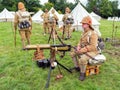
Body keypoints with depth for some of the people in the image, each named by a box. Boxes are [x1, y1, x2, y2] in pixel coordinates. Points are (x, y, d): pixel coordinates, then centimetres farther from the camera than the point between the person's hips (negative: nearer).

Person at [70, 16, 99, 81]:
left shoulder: (93, 34, -23)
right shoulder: (84, 32, 5)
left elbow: (92, 47, -28)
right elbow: (81, 41, 15)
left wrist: (82, 50, -28)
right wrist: (78, 47, -7)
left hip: (91, 51, -9)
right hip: (83, 49, 9)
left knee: (82, 59, -33)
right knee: (72, 53, 7)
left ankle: (82, 73, -8)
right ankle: (77, 67, 20)